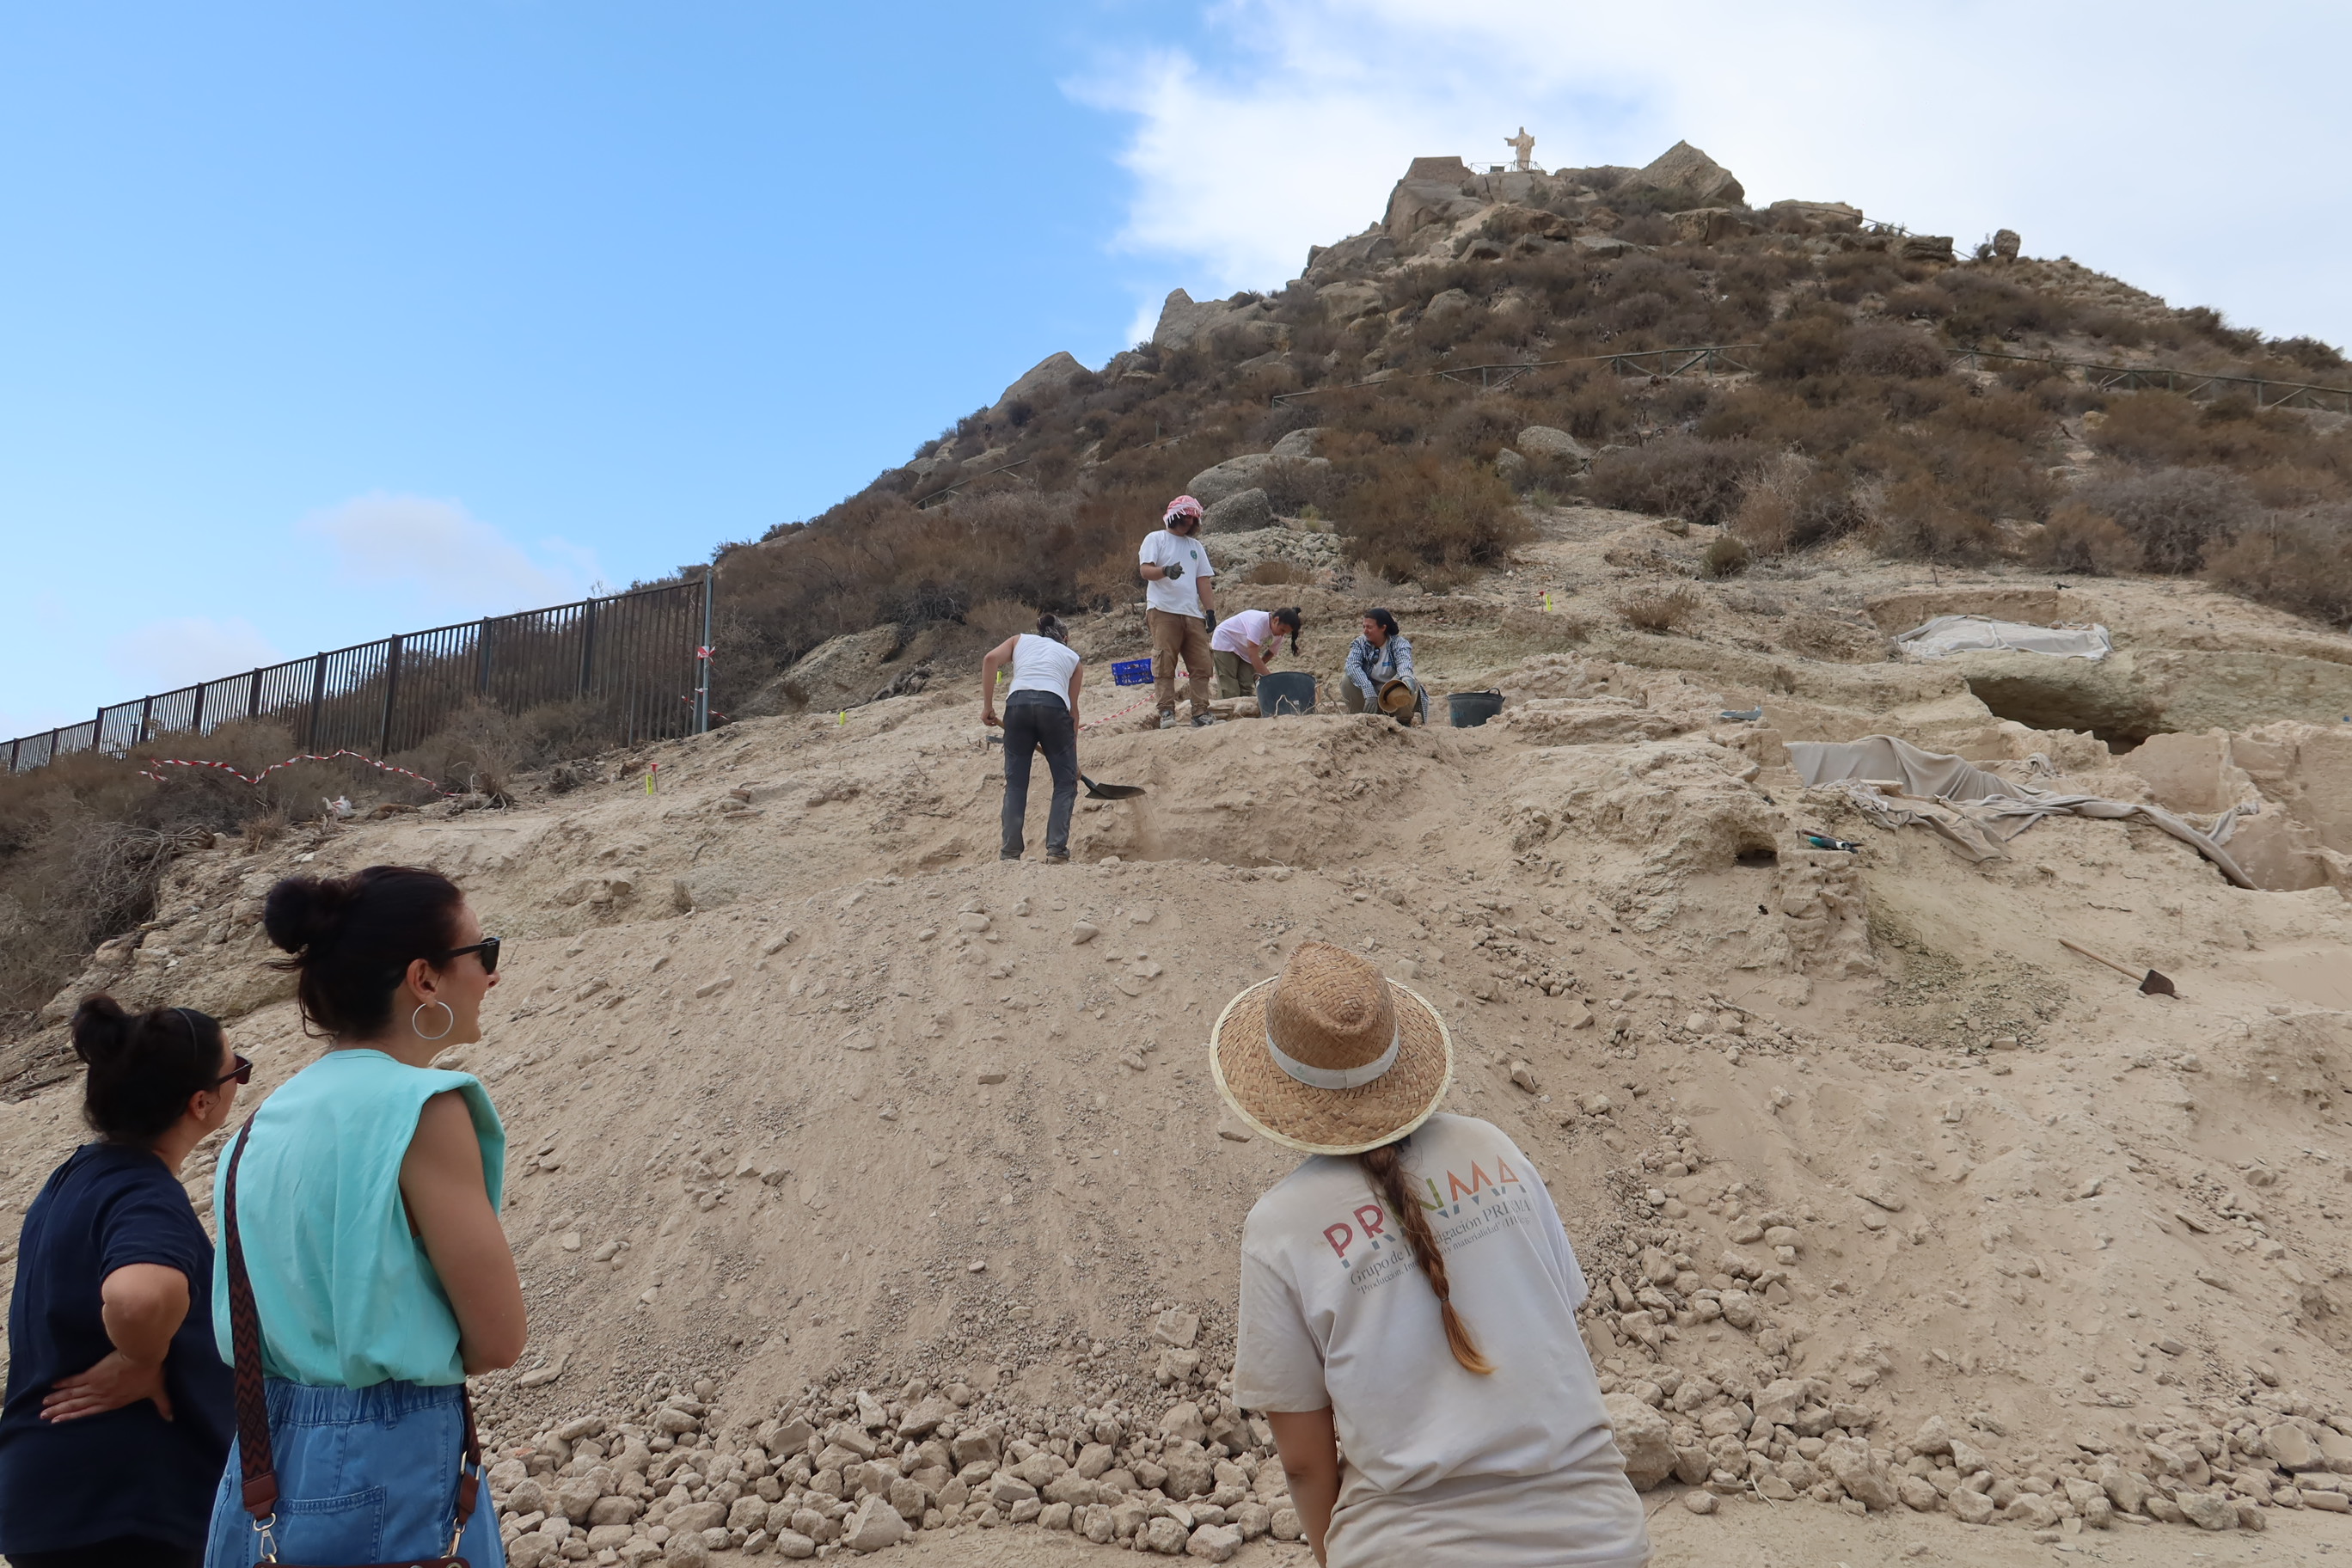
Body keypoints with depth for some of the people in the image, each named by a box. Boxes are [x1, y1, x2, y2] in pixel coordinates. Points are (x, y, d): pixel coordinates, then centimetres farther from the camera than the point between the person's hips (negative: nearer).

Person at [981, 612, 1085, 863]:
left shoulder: (1020, 640, 29)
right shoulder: (1073, 657, 28)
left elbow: (991, 659, 7)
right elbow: (1073, 708, 24)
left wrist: (987, 705, 8)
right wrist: (1072, 752, 31)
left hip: (1017, 703, 1)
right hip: (1054, 705, -1)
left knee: (1015, 783, 12)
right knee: (1066, 782, 12)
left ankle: (1010, 852, 8)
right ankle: (1057, 849, 1)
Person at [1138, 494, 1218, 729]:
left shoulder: (1195, 545, 24)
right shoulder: (1155, 539, 10)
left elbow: (1203, 581, 20)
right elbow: (1145, 569, -3)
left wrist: (1211, 610, 9)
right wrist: (1166, 571, -23)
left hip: (1192, 613, 5)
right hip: (1163, 612, -5)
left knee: (1201, 665, -3)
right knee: (1164, 664, -10)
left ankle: (1201, 713, -2)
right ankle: (1166, 712, -11)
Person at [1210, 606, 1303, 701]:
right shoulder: (1259, 621, -36)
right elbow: (1253, 656, -37)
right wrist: (1270, 678, -38)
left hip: (1243, 650, 7)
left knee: (1247, 690, -5)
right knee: (1230, 693, -15)